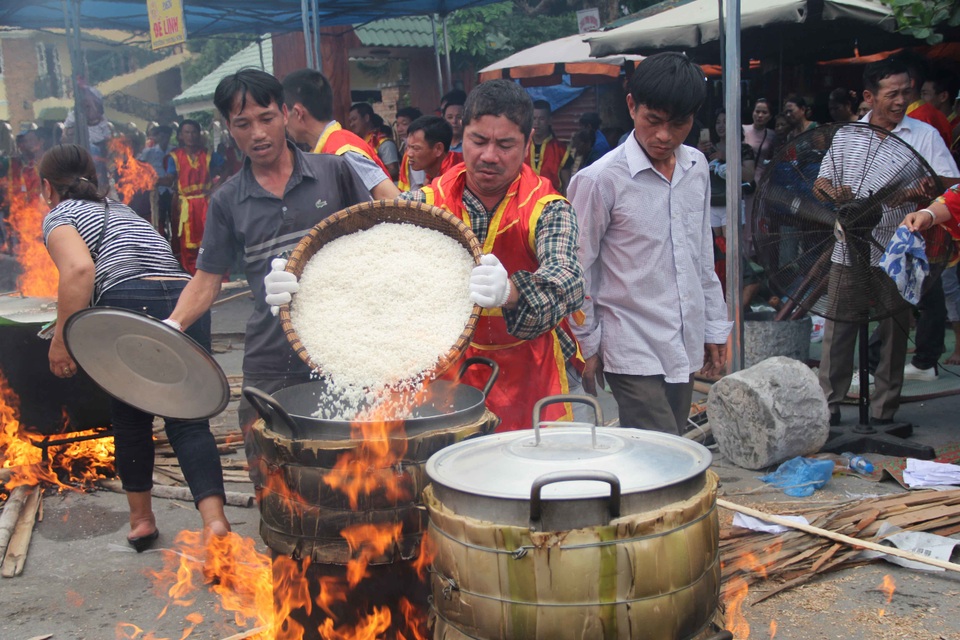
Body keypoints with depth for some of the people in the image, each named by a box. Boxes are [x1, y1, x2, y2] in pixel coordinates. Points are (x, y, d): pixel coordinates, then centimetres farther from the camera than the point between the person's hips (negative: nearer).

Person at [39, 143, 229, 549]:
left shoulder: (59, 215, 14)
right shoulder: (119, 209, 35)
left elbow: (79, 268, -9)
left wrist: (62, 338, -5)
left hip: (131, 306, -5)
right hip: (186, 300, 5)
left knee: (131, 417, 16)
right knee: (187, 420, 3)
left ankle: (141, 519, 28)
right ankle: (214, 518, -16)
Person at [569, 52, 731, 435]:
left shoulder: (697, 167, 7)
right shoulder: (600, 180, -13)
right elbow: (578, 272, -5)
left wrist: (714, 328, 16)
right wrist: (588, 346, -1)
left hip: (684, 346, 6)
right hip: (631, 350, -6)